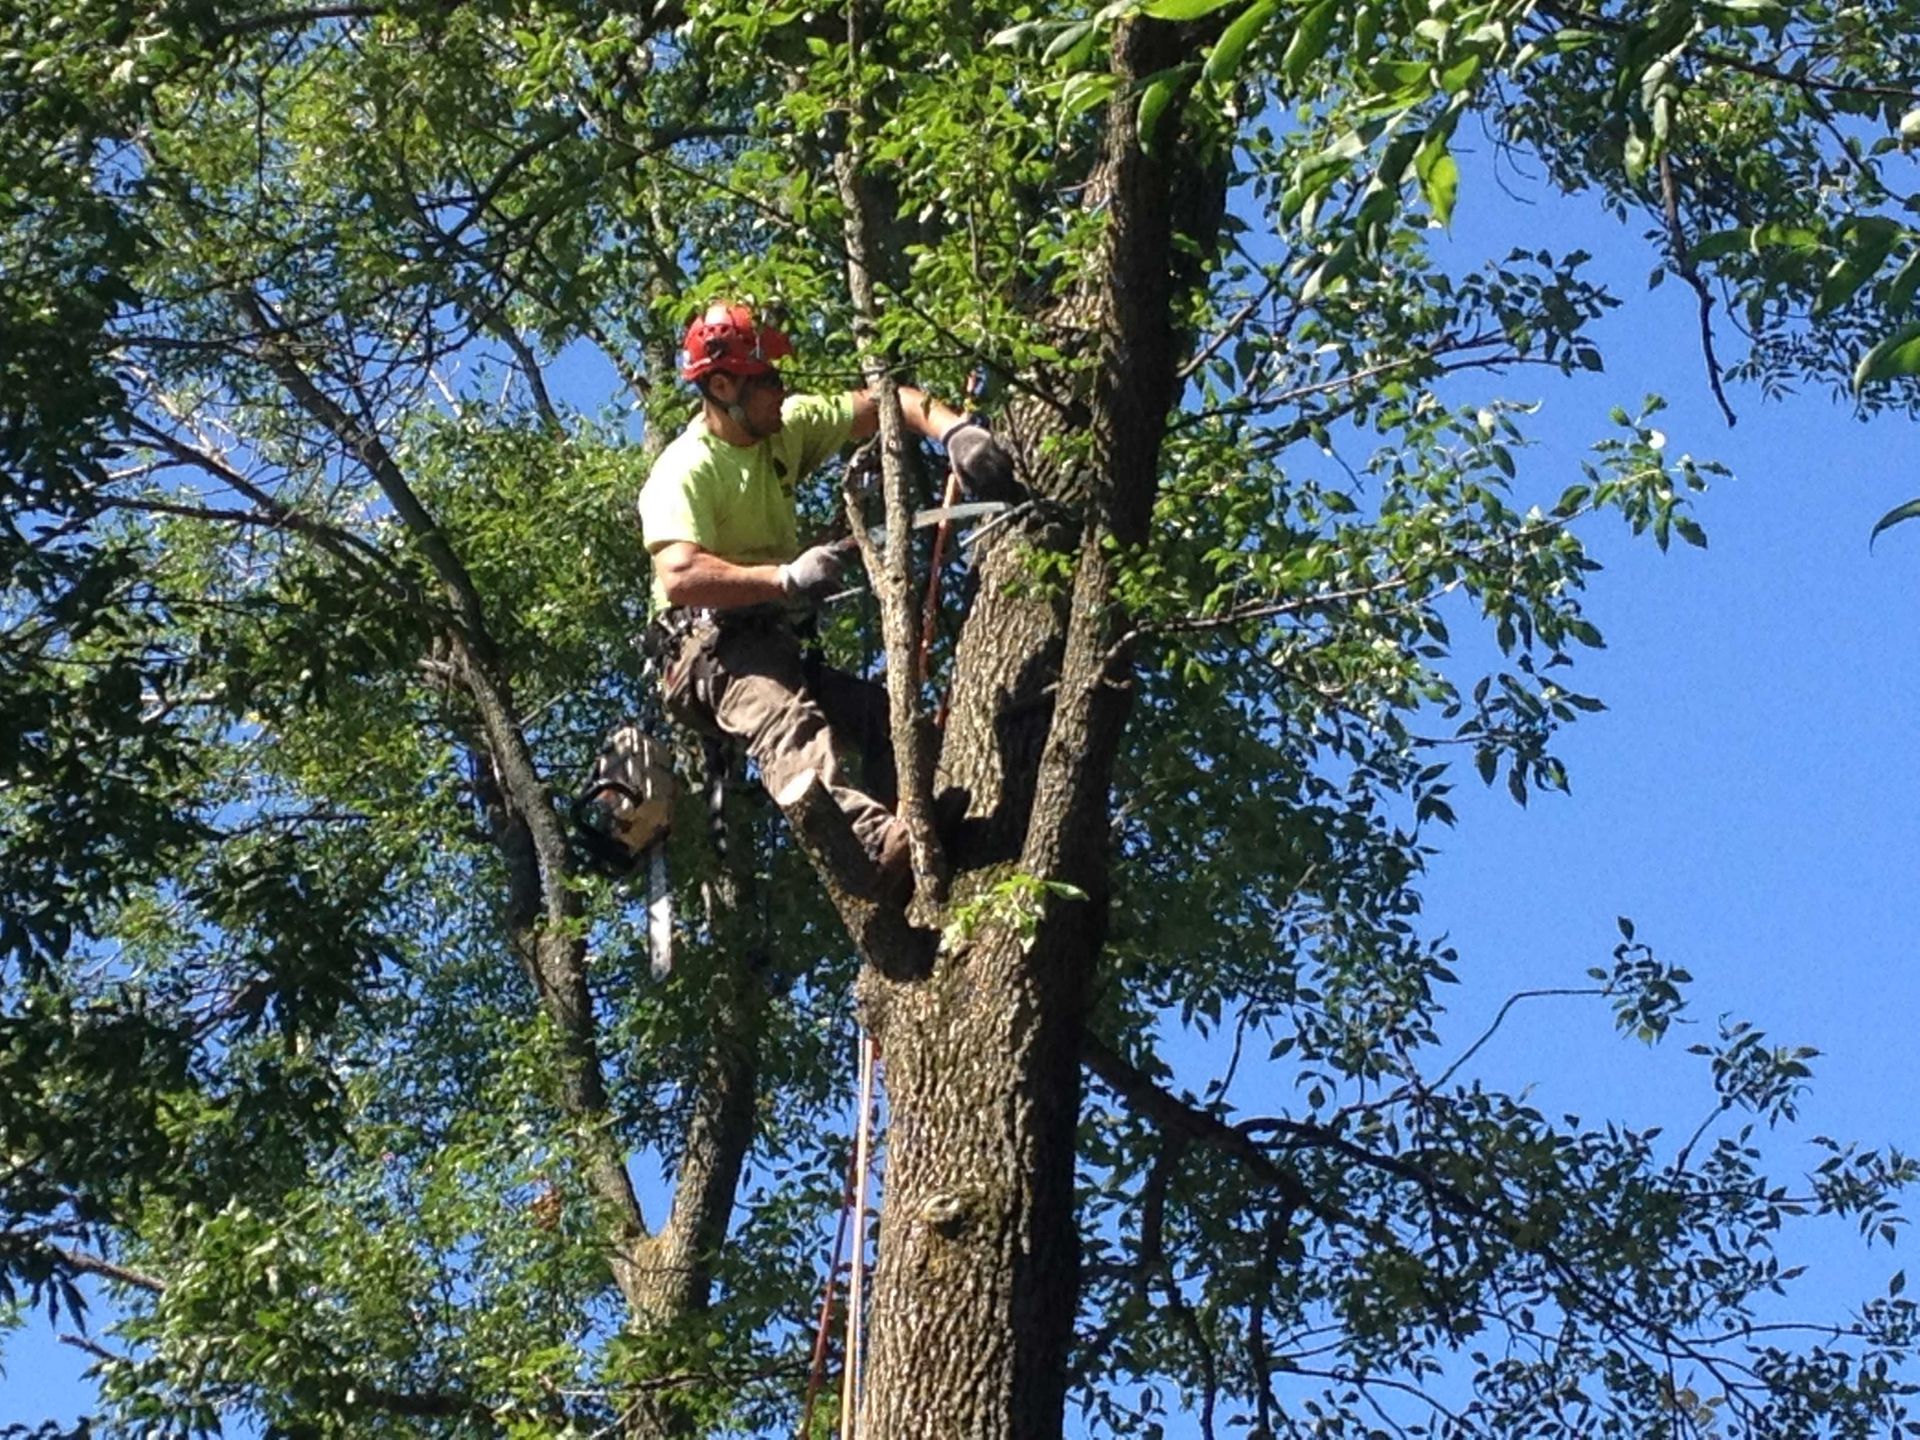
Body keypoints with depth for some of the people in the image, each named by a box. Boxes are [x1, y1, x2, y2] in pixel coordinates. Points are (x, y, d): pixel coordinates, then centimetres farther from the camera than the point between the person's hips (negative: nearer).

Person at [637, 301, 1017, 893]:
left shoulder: (787, 427, 10)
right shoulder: (684, 471, -13)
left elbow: (884, 402, 9)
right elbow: (679, 576, -29)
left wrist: (953, 430, -11)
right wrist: (786, 578, -33)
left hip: (778, 643, 9)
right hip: (714, 646, -9)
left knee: (891, 717, -8)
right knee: (787, 724, -36)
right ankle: (874, 843, -63)